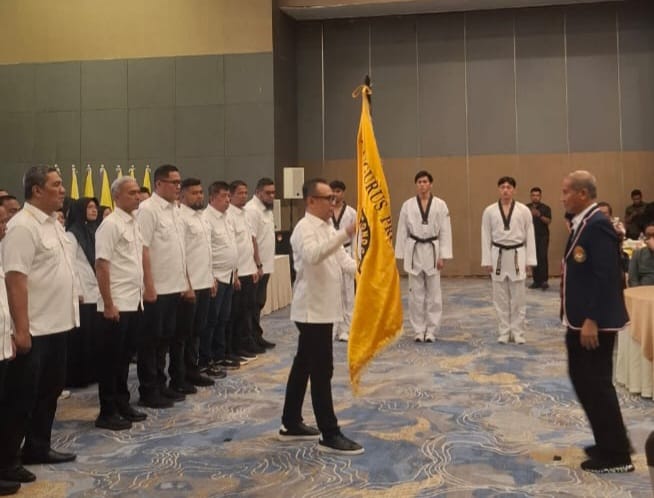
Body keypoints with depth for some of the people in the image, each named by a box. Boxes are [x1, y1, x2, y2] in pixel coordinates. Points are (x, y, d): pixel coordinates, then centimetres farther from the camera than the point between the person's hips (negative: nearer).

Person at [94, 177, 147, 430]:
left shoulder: (134, 223, 12)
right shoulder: (110, 224, -13)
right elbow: (101, 266, -17)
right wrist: (108, 304, -20)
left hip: (134, 302, 8)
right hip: (116, 304, -8)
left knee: (124, 357, 15)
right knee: (111, 359, 1)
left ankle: (122, 404, 25)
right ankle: (107, 413, 9)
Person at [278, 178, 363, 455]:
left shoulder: (327, 228, 15)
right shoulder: (305, 228, -16)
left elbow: (341, 259, 14)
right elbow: (312, 256, -36)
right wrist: (345, 234, -42)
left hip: (321, 308, 10)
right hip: (313, 309, -10)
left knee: (303, 366, 16)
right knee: (321, 371, -5)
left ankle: (291, 425, 27)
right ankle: (330, 436, 2)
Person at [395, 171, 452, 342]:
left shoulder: (440, 204, 0)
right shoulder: (408, 205, 2)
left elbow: (445, 231, -1)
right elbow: (402, 231, 4)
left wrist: (442, 256, -6)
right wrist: (401, 256, 2)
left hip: (432, 251, -1)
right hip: (414, 251, 1)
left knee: (433, 293, 4)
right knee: (416, 293, 5)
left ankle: (431, 330, 14)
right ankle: (419, 330, 16)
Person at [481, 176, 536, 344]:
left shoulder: (524, 210, -2)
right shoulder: (489, 211, 1)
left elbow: (529, 236, 1)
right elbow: (486, 237, 3)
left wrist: (529, 260, -2)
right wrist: (486, 261, -1)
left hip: (517, 255, -1)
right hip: (498, 256, 1)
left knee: (518, 297, 4)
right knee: (500, 298, 7)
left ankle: (517, 332, 15)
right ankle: (504, 332, 18)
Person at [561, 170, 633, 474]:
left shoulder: (598, 225, -18)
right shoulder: (583, 224, 12)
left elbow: (605, 277, -23)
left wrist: (592, 321, -24)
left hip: (595, 322, -10)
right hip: (579, 320, 10)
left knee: (597, 384, -2)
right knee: (583, 379, 17)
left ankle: (616, 455, 11)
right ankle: (609, 443, 30)